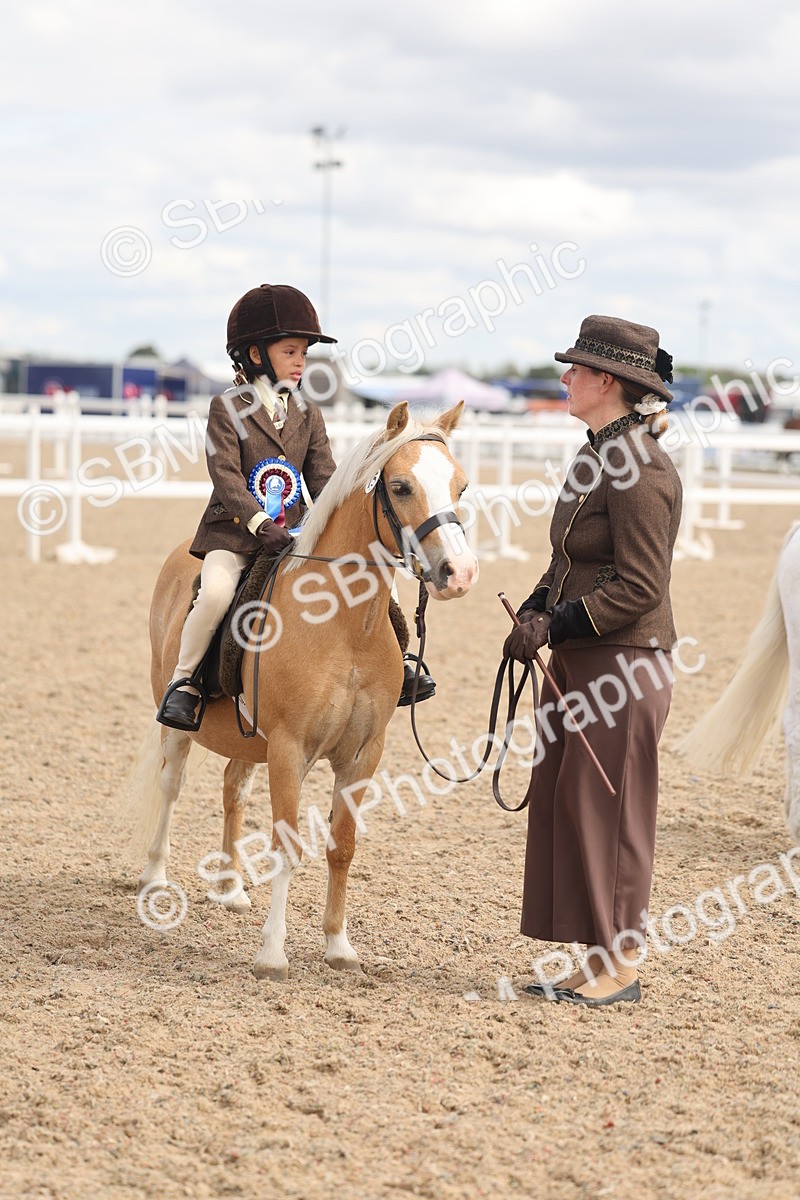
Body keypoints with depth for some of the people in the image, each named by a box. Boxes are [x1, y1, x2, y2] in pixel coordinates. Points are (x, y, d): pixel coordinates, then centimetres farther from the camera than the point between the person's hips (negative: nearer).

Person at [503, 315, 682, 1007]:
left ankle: (622, 967, 9)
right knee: (563, 804, 12)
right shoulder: (597, 457, 13)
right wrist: (535, 610, 4)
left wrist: (555, 624, -19)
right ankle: (597, 961, 20)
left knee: (606, 809, -2)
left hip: (623, 665, -10)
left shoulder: (640, 471, -18)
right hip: (578, 663, 10)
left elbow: (640, 587, -21)